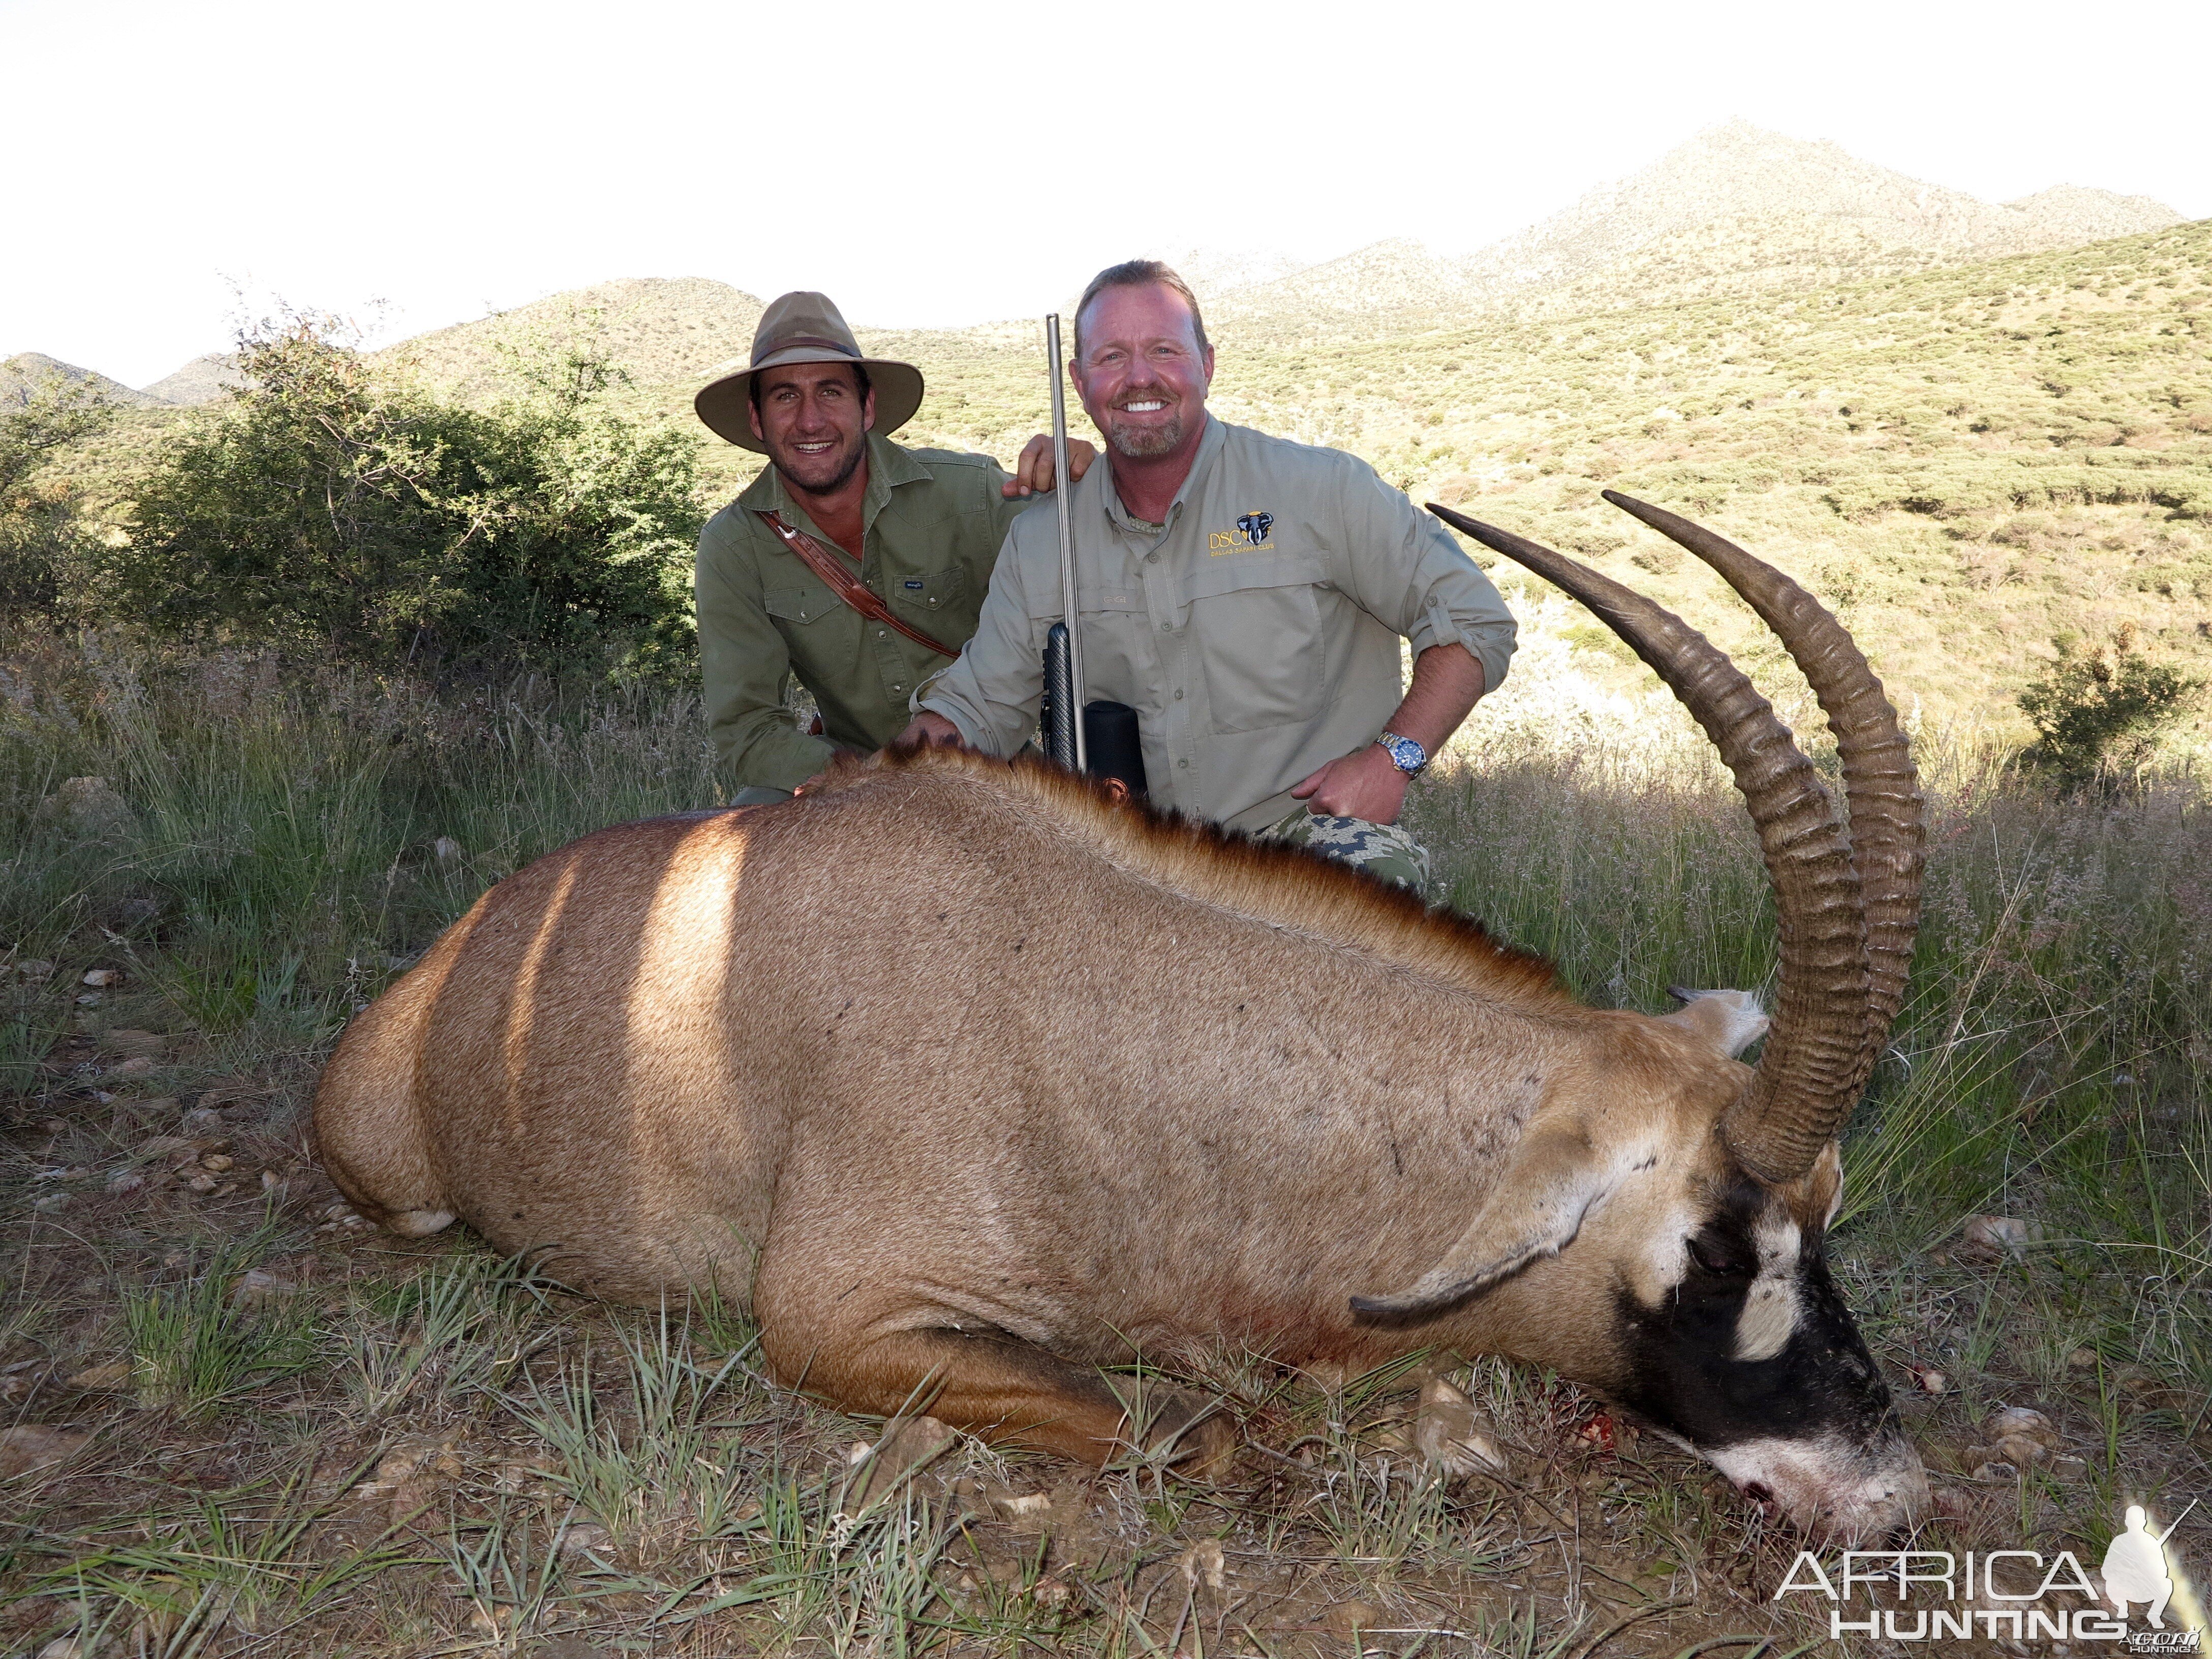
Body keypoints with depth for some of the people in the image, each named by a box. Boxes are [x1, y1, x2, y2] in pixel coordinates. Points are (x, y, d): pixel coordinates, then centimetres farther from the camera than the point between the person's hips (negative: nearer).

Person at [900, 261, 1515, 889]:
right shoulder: (1038, 541, 8)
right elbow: (980, 706, 11)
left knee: (1370, 875, -35)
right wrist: (928, 737, -12)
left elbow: (1474, 621, 0)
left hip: (1314, 827, -2)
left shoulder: (1322, 490, -3)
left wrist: (1392, 758, -12)